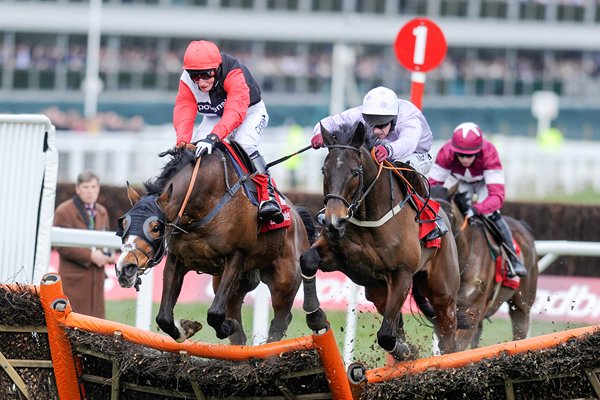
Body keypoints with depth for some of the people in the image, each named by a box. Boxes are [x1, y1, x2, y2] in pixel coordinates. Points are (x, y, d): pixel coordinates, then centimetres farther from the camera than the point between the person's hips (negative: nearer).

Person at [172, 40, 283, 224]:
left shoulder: (234, 74, -39)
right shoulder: (187, 81, -23)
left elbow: (235, 111, -51)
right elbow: (184, 112, -29)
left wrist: (213, 137, -65)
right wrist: (182, 143, -48)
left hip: (250, 112, -5)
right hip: (215, 117, 5)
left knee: (244, 144, -32)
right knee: (193, 150, -17)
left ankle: (267, 195, -30)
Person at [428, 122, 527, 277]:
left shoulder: (489, 153, -42)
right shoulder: (446, 153, -36)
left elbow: (497, 195, -47)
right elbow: (433, 183, -27)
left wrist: (477, 209, -63)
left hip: (483, 182, -2)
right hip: (460, 182, 2)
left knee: (491, 214, -22)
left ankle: (513, 259, -7)